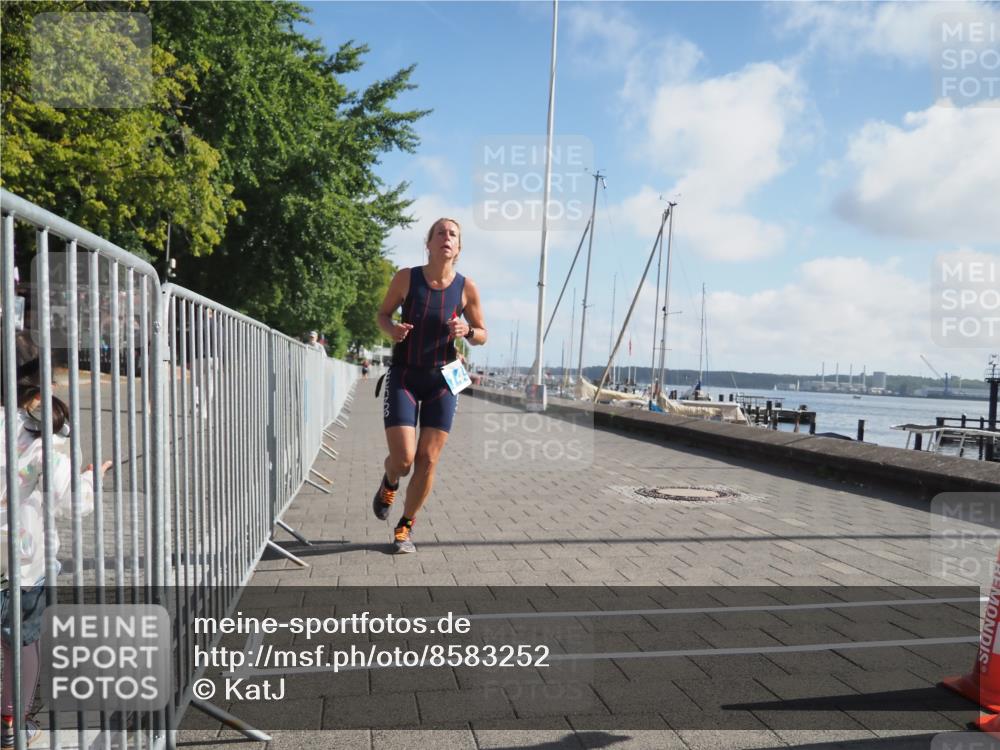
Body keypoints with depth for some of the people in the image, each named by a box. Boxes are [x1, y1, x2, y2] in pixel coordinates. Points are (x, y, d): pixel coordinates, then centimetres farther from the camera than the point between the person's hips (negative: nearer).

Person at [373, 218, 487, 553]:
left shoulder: (466, 287, -4)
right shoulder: (406, 277, -7)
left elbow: (482, 334, 7)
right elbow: (383, 313, 8)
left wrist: (468, 331, -16)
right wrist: (392, 329, -15)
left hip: (442, 379, 1)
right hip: (403, 376, -1)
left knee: (428, 460, 1)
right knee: (403, 459, -10)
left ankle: (405, 527, 24)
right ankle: (389, 483, 30)